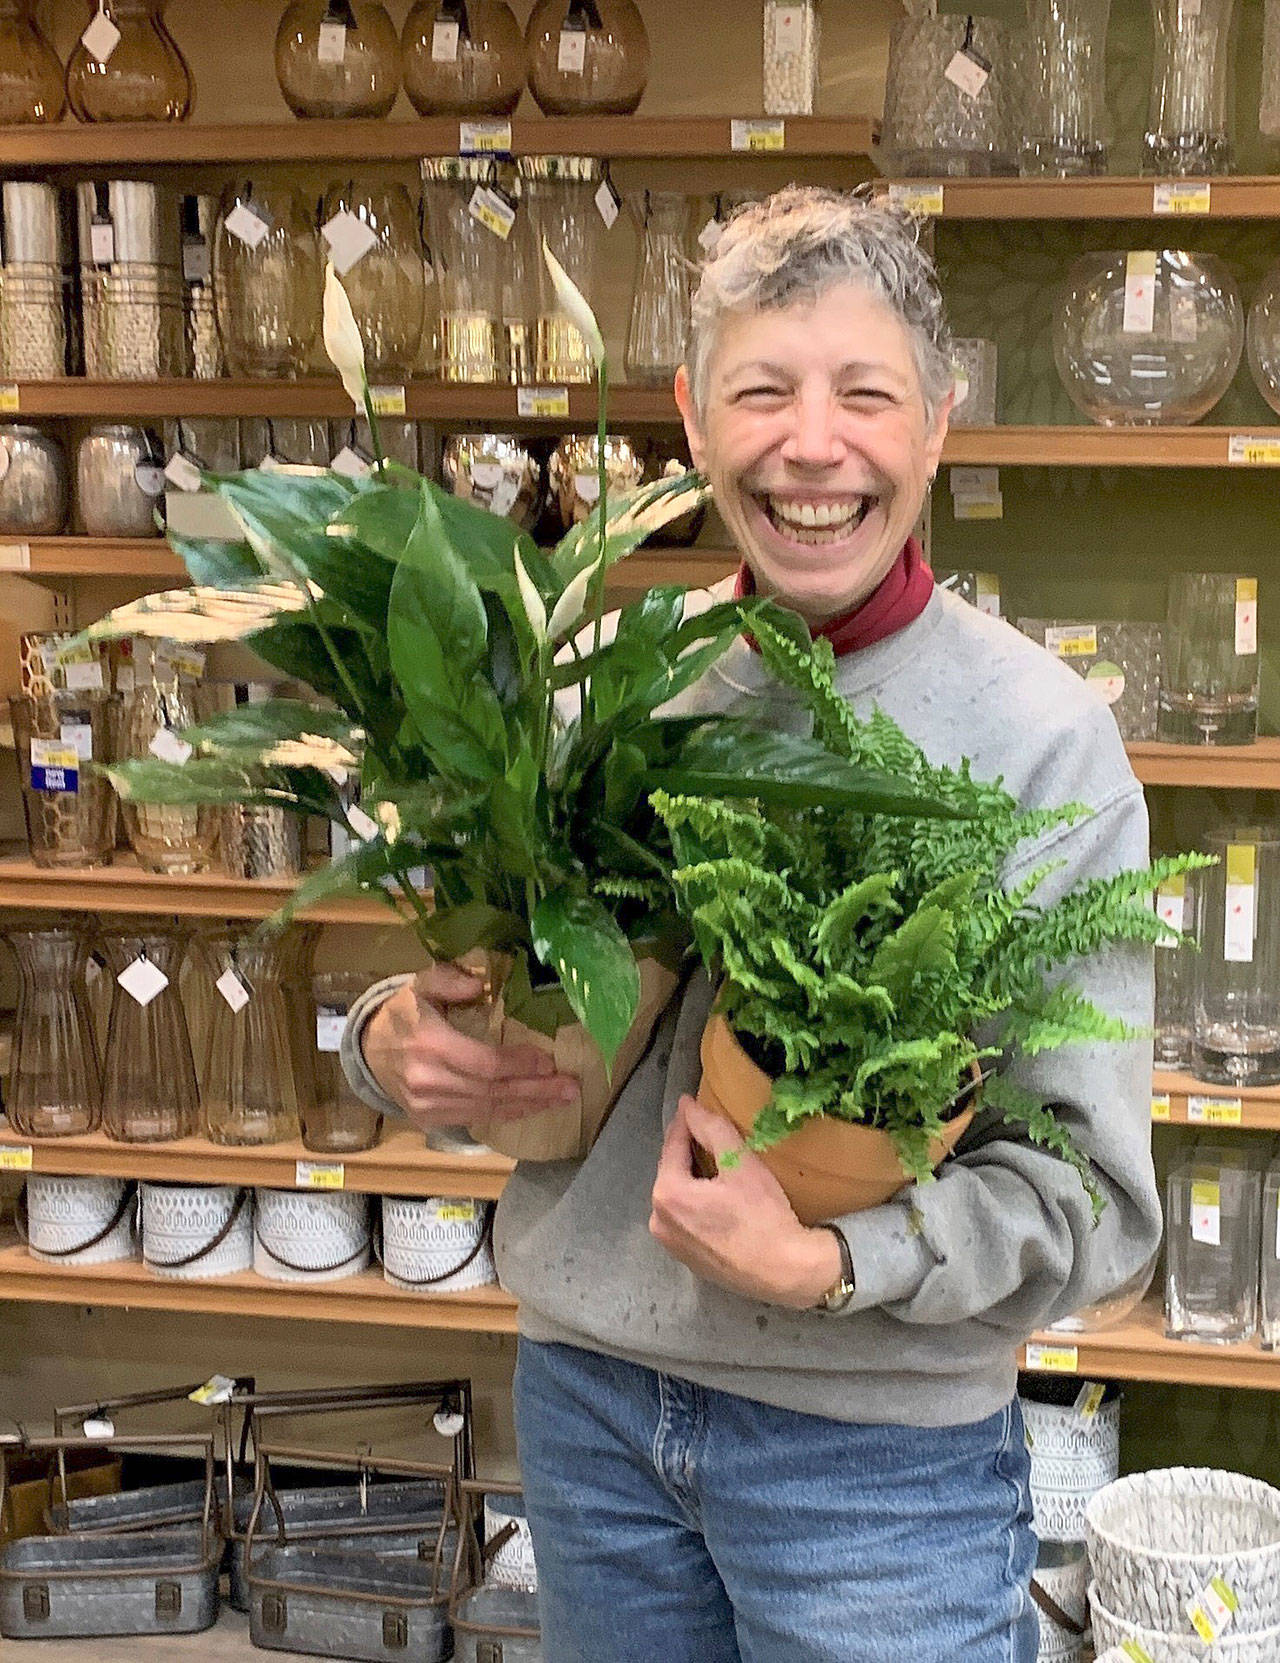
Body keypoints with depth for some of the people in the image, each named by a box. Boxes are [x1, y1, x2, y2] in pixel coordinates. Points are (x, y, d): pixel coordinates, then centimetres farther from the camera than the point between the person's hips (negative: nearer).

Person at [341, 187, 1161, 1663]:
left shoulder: (1038, 734, -13)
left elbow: (1095, 1199, -12)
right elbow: (482, 1000, 11)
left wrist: (829, 1265, -26)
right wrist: (396, 1042, -11)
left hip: (881, 1447, -4)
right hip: (587, 1391, 4)